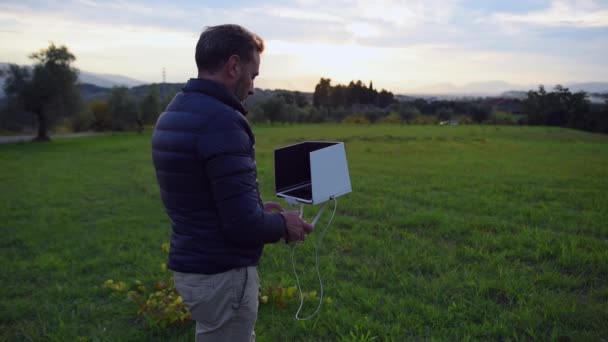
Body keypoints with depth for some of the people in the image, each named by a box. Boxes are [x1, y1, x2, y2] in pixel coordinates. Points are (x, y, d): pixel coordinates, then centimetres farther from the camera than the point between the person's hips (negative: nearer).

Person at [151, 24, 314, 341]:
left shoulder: (173, 113, 6)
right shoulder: (221, 120, -24)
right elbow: (243, 224, -26)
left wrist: (258, 208, 14)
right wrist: (283, 225, -7)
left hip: (190, 264, 9)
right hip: (221, 274, -9)